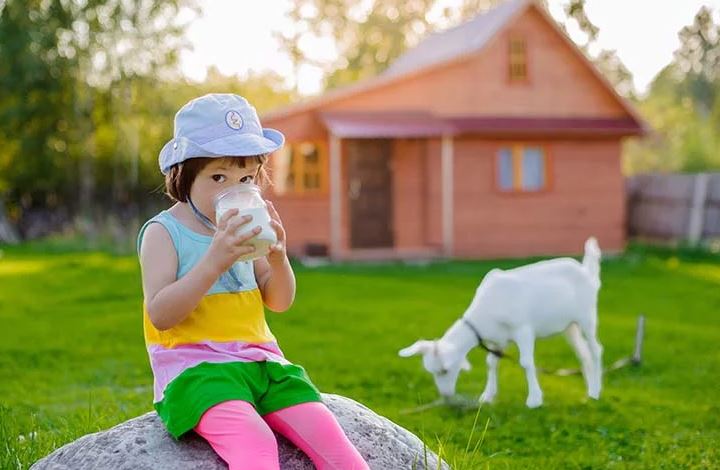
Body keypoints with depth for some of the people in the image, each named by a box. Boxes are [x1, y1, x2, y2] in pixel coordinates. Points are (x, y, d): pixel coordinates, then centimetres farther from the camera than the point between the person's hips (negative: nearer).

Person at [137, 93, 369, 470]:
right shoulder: (163, 232, -4)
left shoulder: (244, 228, 12)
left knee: (326, 435, -13)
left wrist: (278, 258, -6)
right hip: (196, 368, -6)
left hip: (260, 361, 6)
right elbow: (160, 315, -16)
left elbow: (279, 302, 15)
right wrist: (215, 260, -26)